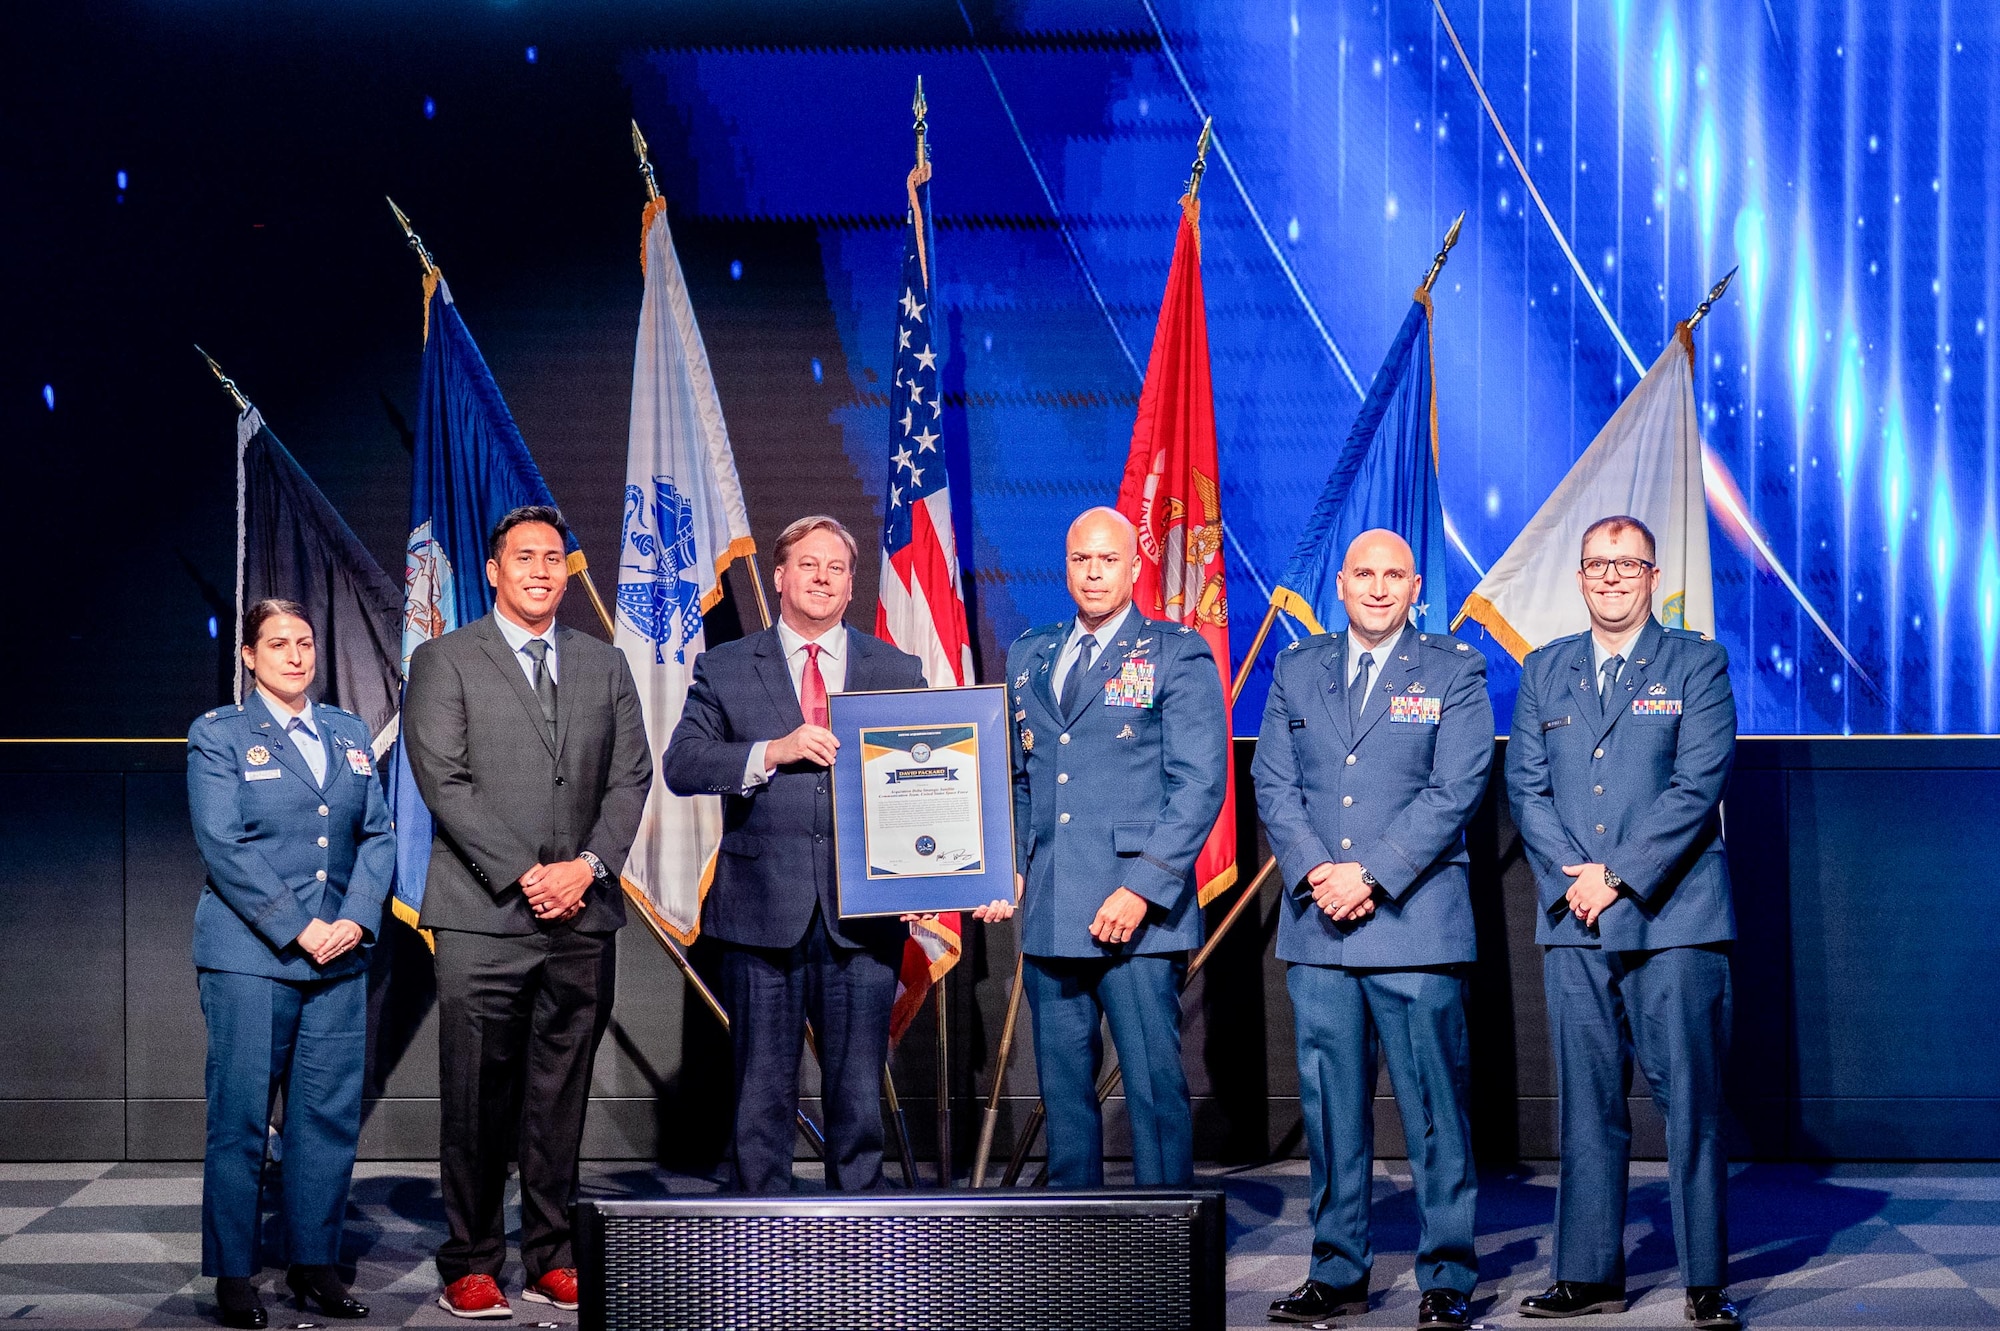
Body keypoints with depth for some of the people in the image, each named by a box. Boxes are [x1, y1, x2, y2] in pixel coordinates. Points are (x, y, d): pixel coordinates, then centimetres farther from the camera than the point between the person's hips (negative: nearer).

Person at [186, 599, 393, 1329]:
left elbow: (378, 835, 12)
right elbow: (223, 846, -7)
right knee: (239, 1117, -3)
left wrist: (356, 920, -5)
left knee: (331, 1115, 4)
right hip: (250, 955, -4)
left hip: (340, 957, 4)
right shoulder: (218, 734, 2)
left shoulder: (349, 733, 15)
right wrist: (298, 930, -13)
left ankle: (314, 1263, 13)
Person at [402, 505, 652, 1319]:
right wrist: (523, 875, -12)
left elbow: (631, 777, 9)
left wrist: (589, 864, -7)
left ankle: (552, 1262, 12)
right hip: (482, 918, -3)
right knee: (476, 1103, -2)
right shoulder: (443, 662, 4)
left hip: (584, 919, 4)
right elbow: (445, 781, -5)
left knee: (561, 1100, 6)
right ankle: (470, 1267, 5)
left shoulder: (605, 666, 15)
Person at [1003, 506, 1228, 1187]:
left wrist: (1143, 888, -14)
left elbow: (1199, 784, -6)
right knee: (1063, 1088, 9)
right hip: (1049, 916, 5)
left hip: (1137, 918, -5)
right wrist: (1011, 864, 5)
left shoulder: (1178, 654, 0)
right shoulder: (1028, 657, 17)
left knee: (1155, 1087, -5)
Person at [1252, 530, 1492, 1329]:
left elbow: (1454, 792, -5)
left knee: (1434, 1107, -3)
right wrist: (1315, 873, -8)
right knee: (1330, 1107, 7)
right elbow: (1273, 784, 8)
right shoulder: (1296, 672, 14)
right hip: (1316, 926, 3)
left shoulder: (1453, 674, 4)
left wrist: (1372, 875, -13)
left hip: (1415, 921, -3)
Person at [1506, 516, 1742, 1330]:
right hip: (1574, 924, 3)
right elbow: (1525, 787, 7)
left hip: (1673, 918, -3)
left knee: (1691, 1102, -3)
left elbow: (1697, 787, -6)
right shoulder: (1544, 673, 15)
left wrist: (1618, 878, -12)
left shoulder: (1696, 665, 4)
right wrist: (1572, 878, -8)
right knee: (1588, 1106, 6)